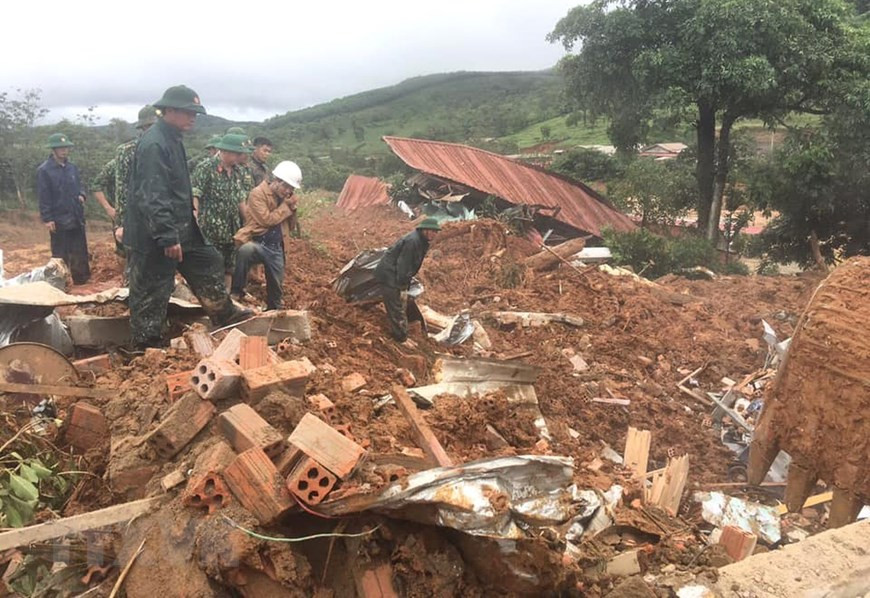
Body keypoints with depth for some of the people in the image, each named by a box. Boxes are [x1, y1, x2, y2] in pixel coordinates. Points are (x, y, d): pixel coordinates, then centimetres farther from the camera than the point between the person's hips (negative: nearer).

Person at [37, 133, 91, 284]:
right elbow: (43, 197, -10)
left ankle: (82, 279, 23)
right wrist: (47, 219, -13)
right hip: (59, 220, -5)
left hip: (77, 218, 5)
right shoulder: (44, 170, -9)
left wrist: (81, 195, -4)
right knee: (60, 255, 5)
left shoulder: (72, 167, 7)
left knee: (80, 252, 12)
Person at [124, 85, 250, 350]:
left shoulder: (172, 140, 12)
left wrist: (179, 232, 25)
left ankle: (225, 315, 33)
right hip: (154, 238, -10)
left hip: (180, 231, 10)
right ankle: (146, 347, 13)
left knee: (209, 262, 19)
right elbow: (152, 198, -27)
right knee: (152, 294, 1)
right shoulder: (153, 144, -21)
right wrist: (168, 238, -28)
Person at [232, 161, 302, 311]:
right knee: (246, 250, -40)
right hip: (258, 243, -6)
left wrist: (292, 208, -3)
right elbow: (267, 219, -19)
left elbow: (290, 222, 16)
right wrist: (285, 207, -10)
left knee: (276, 285, 11)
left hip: (276, 248, 6)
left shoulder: (285, 196, 10)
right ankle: (236, 292, -26)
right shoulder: (258, 193, -10)